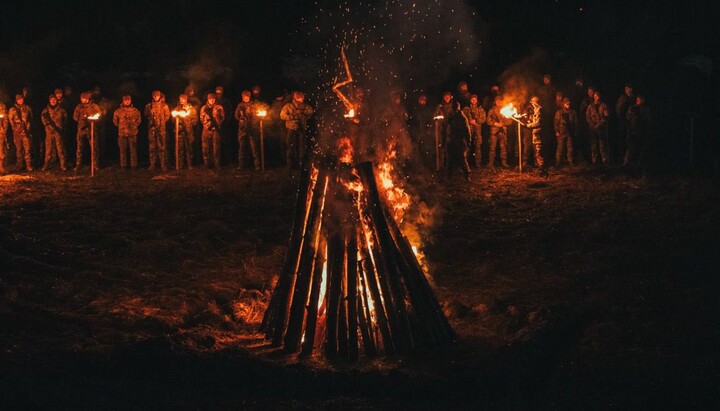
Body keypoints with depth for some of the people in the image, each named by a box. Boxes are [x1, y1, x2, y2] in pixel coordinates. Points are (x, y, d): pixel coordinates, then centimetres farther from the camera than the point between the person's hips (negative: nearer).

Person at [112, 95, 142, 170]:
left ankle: (134, 165, 5)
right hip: (122, 133, 0)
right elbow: (115, 121, 14)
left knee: (133, 149, 0)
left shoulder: (135, 110, 4)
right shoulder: (118, 111, 4)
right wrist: (120, 126, 12)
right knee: (123, 149, 3)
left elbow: (139, 120, 14)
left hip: (132, 132, 0)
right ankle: (123, 165, 10)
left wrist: (134, 126, 8)